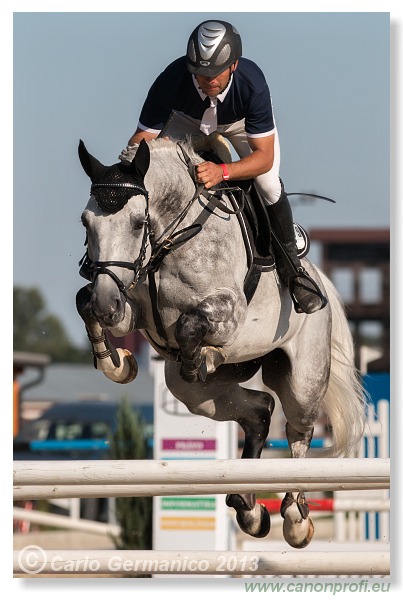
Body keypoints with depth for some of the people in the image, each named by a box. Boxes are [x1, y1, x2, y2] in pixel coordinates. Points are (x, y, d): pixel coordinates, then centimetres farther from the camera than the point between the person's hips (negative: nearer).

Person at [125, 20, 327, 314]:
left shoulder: (252, 84, -42)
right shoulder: (171, 81, -40)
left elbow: (264, 156, -39)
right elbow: (143, 135, -34)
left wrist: (222, 172, -57)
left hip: (243, 121, -1)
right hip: (189, 121, 2)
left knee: (269, 184, -22)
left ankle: (290, 266, -3)